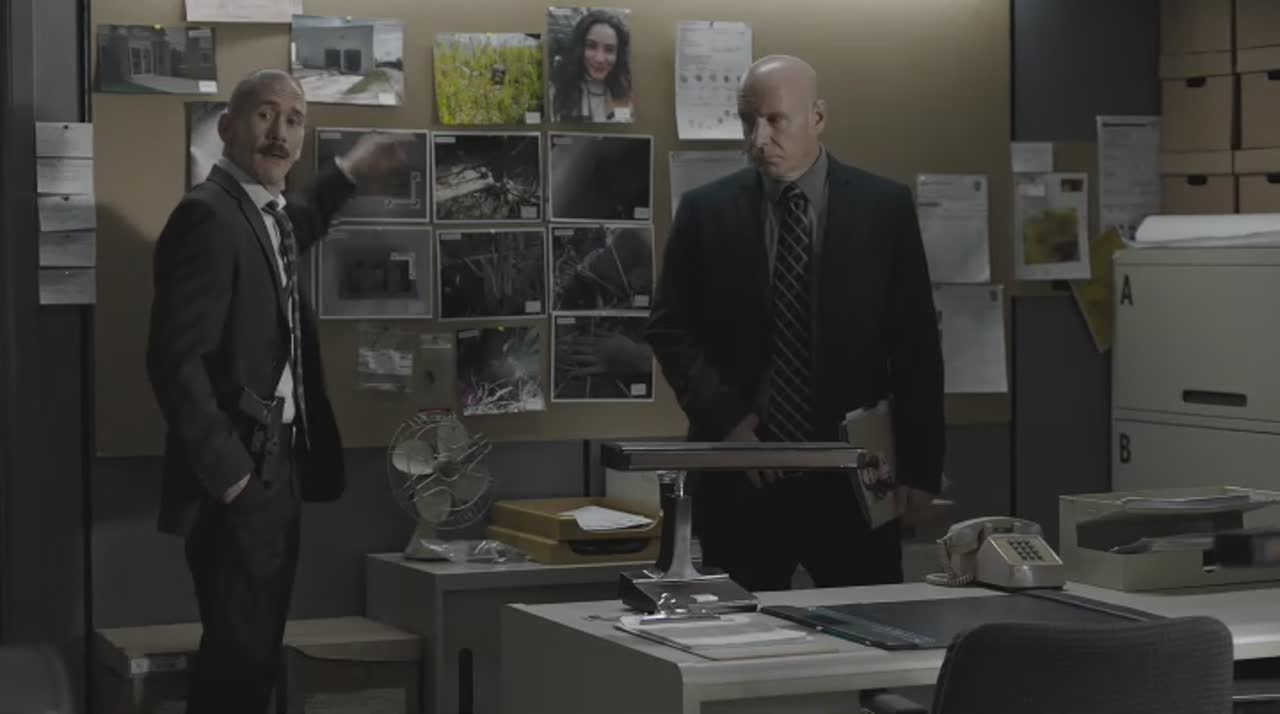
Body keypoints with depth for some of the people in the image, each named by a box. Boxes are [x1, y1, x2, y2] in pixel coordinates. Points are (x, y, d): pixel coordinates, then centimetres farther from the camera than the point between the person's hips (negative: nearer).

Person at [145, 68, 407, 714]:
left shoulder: (263, 211, 12)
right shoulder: (207, 213, -17)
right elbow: (176, 360, -22)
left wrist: (348, 174, 36)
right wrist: (225, 470, -20)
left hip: (276, 466, 10)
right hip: (238, 474, -10)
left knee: (256, 648, 14)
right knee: (238, 651, -7)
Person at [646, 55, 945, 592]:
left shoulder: (885, 207, 2)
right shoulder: (706, 211, 3)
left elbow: (916, 343, 3)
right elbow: (670, 328, 5)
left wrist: (919, 464, -1)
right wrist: (724, 417, -9)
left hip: (853, 472, 0)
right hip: (741, 471, 0)